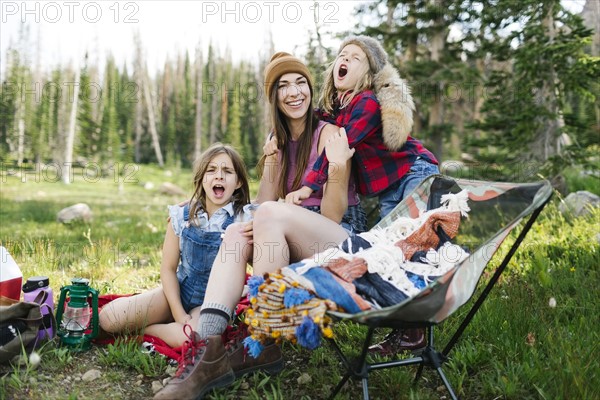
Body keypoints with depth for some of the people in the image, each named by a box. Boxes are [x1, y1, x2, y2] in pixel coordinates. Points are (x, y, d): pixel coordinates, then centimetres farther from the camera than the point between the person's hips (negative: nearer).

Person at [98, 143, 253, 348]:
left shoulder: (244, 218, -12)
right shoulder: (182, 216, -3)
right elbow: (168, 268, -1)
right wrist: (178, 313, -11)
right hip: (178, 291, 3)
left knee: (188, 339, -36)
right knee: (108, 318, -14)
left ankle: (146, 329, -3)